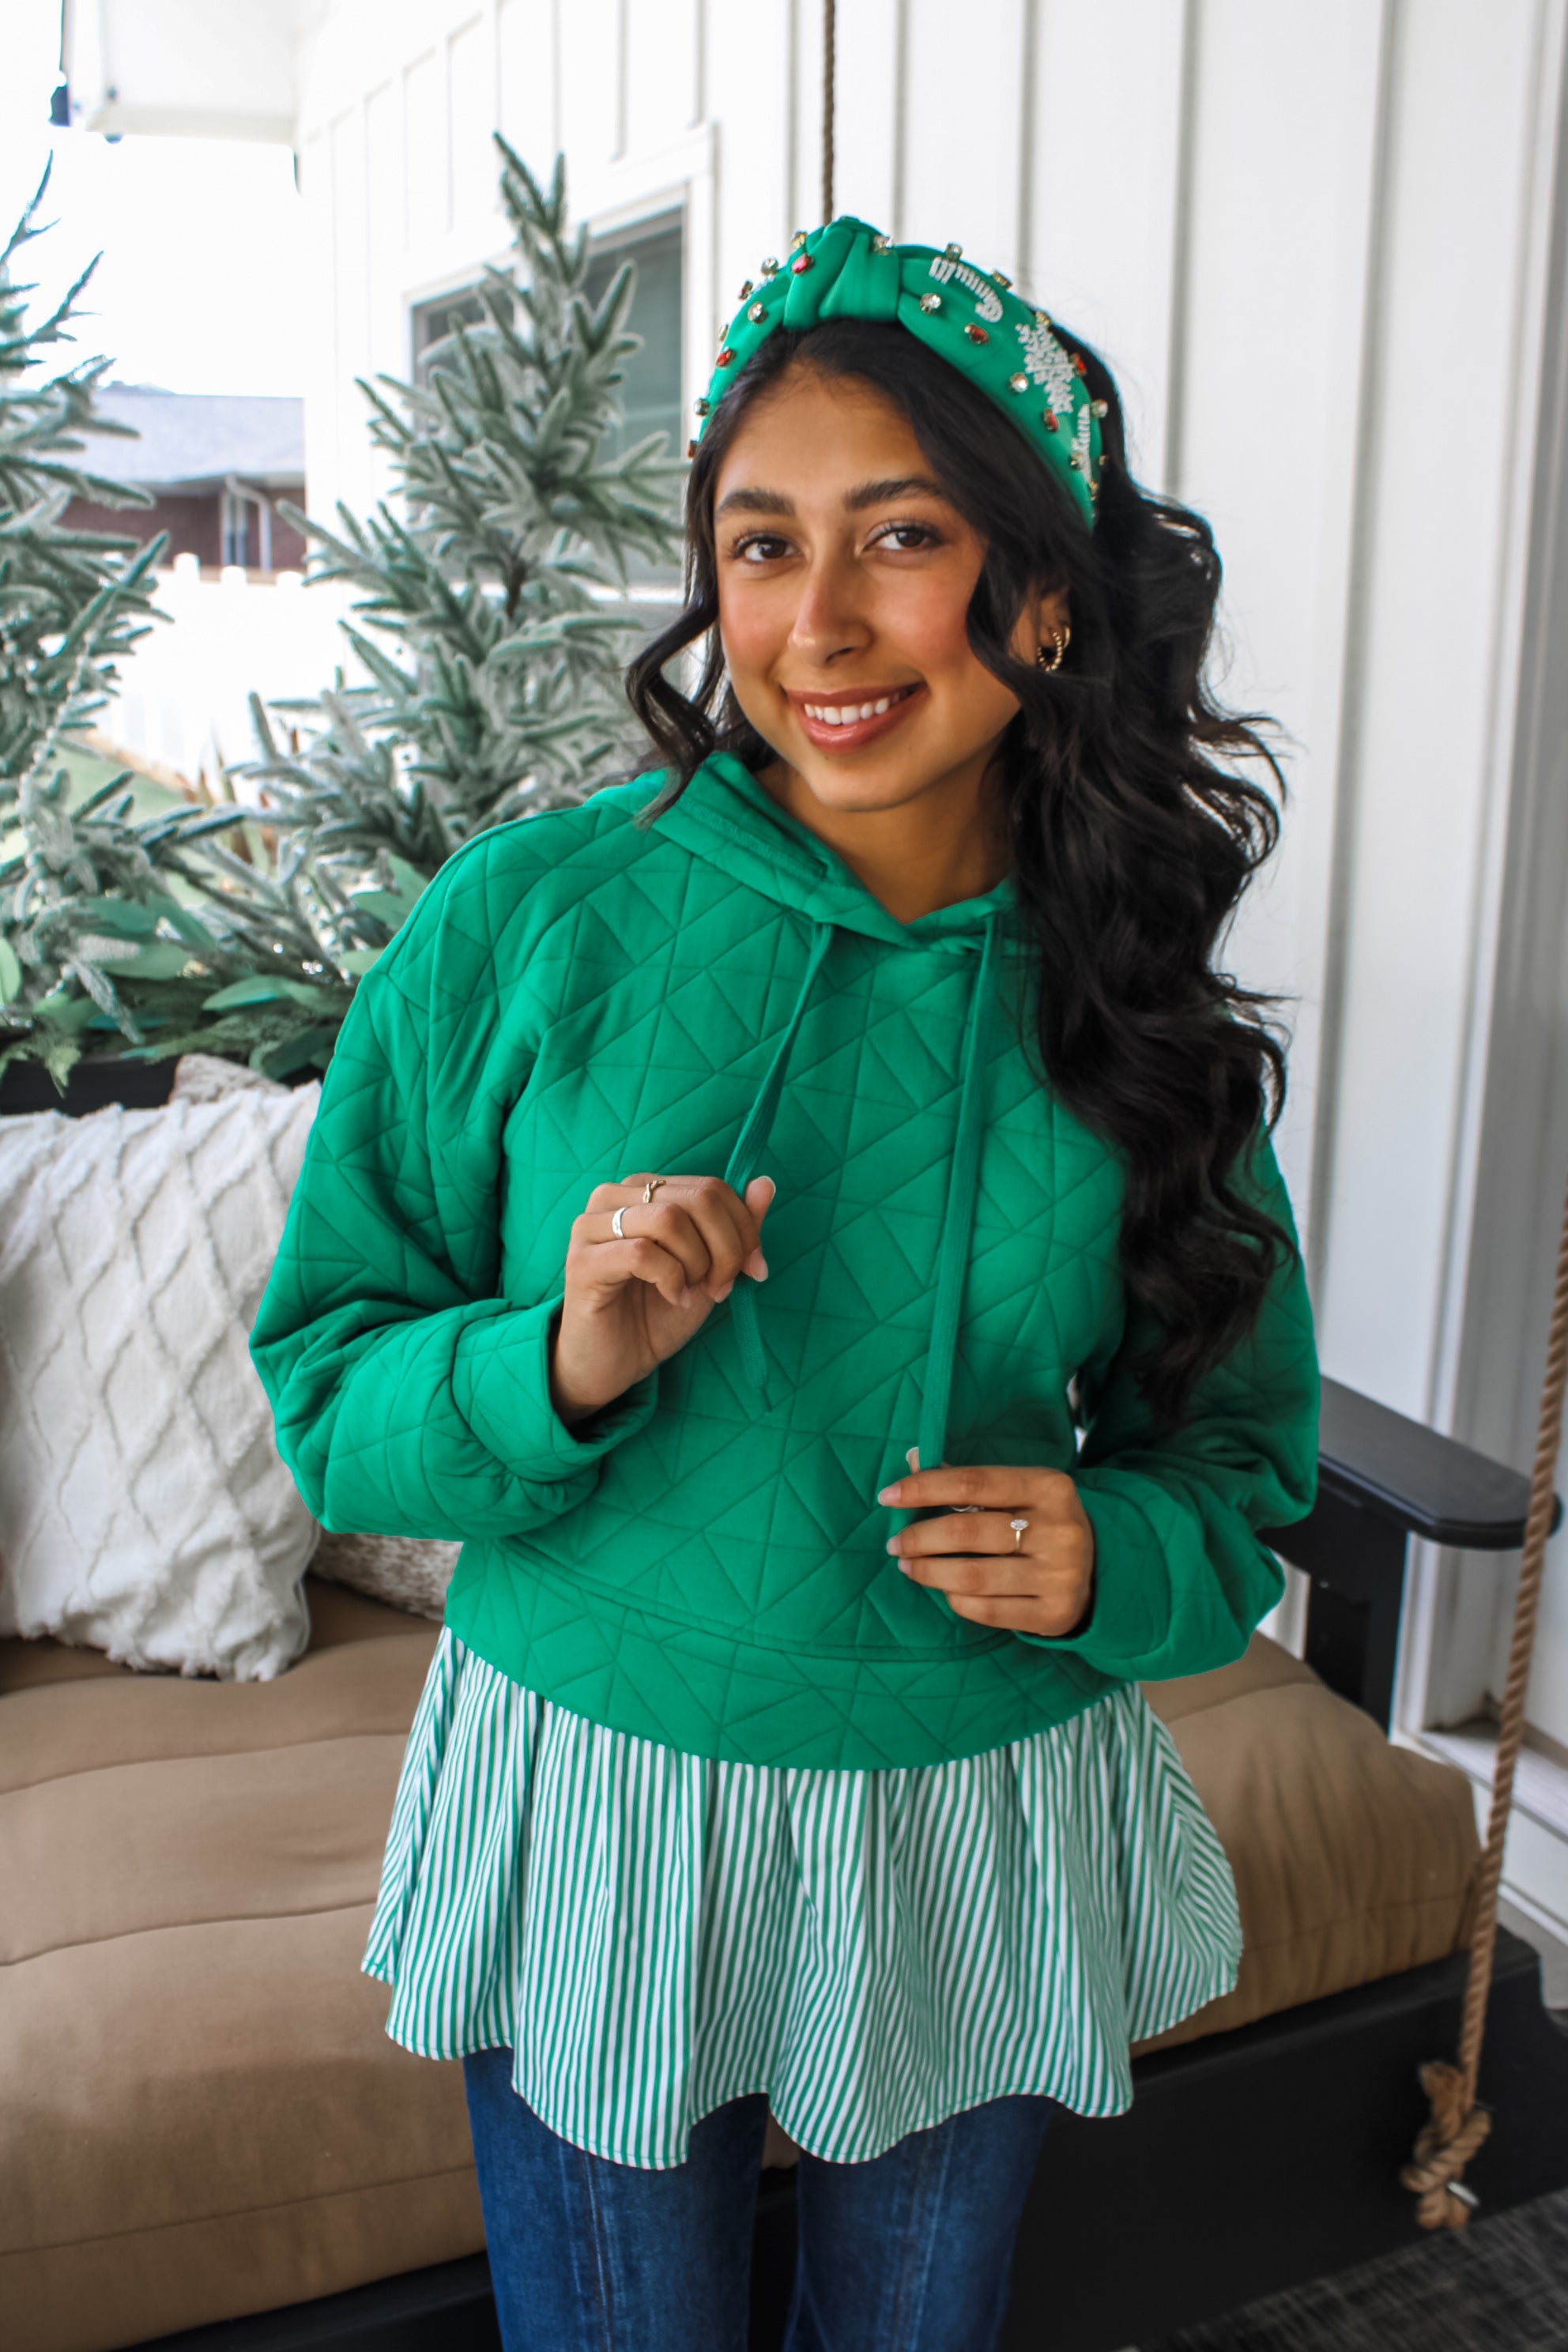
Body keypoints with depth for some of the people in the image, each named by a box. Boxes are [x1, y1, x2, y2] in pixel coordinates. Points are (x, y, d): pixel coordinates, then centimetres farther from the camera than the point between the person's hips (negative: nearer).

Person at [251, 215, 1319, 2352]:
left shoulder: (1125, 998, -7)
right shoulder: (525, 921, -13)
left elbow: (1245, 1454, 3)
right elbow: (325, 1385, -6)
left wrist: (1115, 1556, -18)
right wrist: (560, 1367, -26)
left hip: (987, 1823, 2)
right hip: (595, 1795, -1)